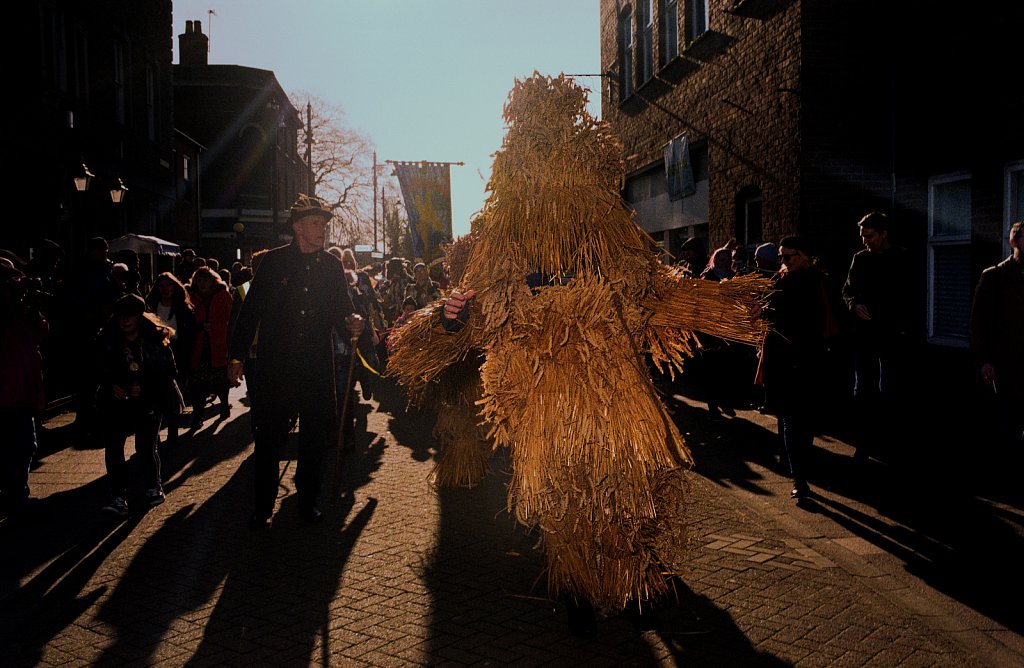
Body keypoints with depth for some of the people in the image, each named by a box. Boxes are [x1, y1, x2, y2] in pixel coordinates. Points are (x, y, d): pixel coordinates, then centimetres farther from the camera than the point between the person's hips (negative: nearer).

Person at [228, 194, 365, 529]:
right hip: (276, 364, -2)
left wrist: (350, 322, -11)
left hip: (317, 366, 2)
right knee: (269, 437, 2)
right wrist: (236, 356, 0)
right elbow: (251, 310, 2)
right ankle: (263, 505, 15)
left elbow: (341, 309, 14)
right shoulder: (273, 262, 1)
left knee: (314, 436, 8)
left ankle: (308, 500, 22)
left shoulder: (332, 265, 8)